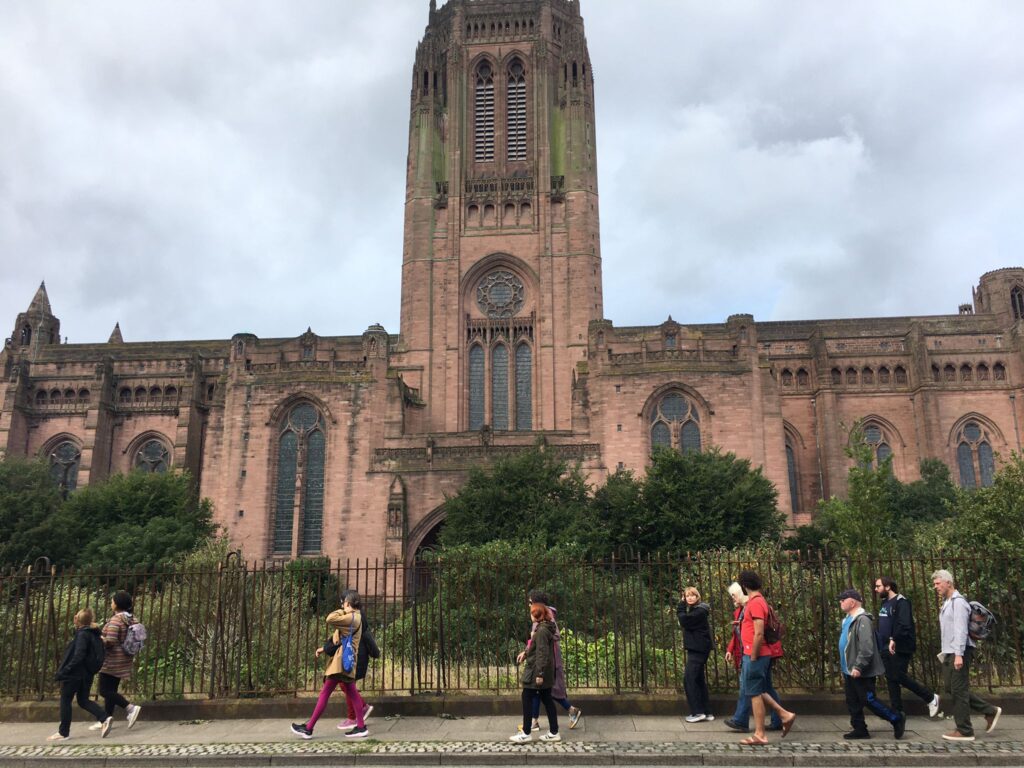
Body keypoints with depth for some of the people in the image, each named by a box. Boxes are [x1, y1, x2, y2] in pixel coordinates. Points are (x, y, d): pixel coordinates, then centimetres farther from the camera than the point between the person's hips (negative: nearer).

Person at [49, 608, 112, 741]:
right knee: (83, 701, 14)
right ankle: (105, 719, -3)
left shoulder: (82, 634, -15)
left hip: (74, 673, -8)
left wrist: (65, 670, -20)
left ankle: (63, 733, 11)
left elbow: (78, 656, -23)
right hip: (86, 674, 8)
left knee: (65, 700, 5)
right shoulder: (94, 634, 11)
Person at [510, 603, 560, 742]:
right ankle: (554, 733, 15)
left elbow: (542, 653, -23)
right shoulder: (544, 628, 11)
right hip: (545, 673, 9)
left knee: (527, 699, 0)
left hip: (536, 672, -9)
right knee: (547, 700, 11)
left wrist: (539, 673, -23)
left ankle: (526, 733, 6)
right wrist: (526, 654, 29)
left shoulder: (541, 630, -19)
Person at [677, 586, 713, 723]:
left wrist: (681, 605, -13)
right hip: (696, 649, 10)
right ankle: (706, 712, 17)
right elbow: (685, 621, 12)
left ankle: (698, 712, -8)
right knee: (699, 680, 12)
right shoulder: (694, 610, 16)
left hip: (698, 650, -10)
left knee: (689, 679, -10)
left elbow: (684, 621, -21)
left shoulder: (700, 611, -15)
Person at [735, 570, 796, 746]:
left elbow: (759, 634, -23)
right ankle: (785, 714, 19)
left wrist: (753, 657, -17)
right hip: (755, 655, 10)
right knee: (757, 691, 17)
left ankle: (759, 735, 5)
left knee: (755, 693, -2)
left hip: (756, 655, -10)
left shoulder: (755, 603, -18)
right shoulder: (759, 601, 13)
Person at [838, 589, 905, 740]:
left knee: (868, 700, -2)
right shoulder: (848, 619, 13)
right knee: (853, 703, 12)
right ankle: (859, 729, 20)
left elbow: (866, 647, -26)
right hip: (849, 671, 10)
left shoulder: (862, 620, -19)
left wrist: (858, 667, -27)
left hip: (861, 672, -10)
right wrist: (845, 667, 20)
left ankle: (896, 719, 14)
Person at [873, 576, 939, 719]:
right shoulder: (884, 603, 14)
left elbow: (904, 625, -24)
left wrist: (894, 640, -30)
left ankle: (931, 698, 10)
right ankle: (897, 710, 16)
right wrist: (877, 641, 11)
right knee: (891, 679, 9)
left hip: (899, 648, -8)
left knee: (900, 677, -7)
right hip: (886, 649, 8)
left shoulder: (901, 602, -13)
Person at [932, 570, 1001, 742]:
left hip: (959, 653, -10)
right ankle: (990, 711, 21)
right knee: (950, 688, 12)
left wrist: (959, 654, -25)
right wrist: (945, 651, 18)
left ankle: (964, 731, 5)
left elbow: (961, 630, -20)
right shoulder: (946, 603, 16)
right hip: (949, 653, 10)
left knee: (958, 690, -4)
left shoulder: (958, 602, -13)